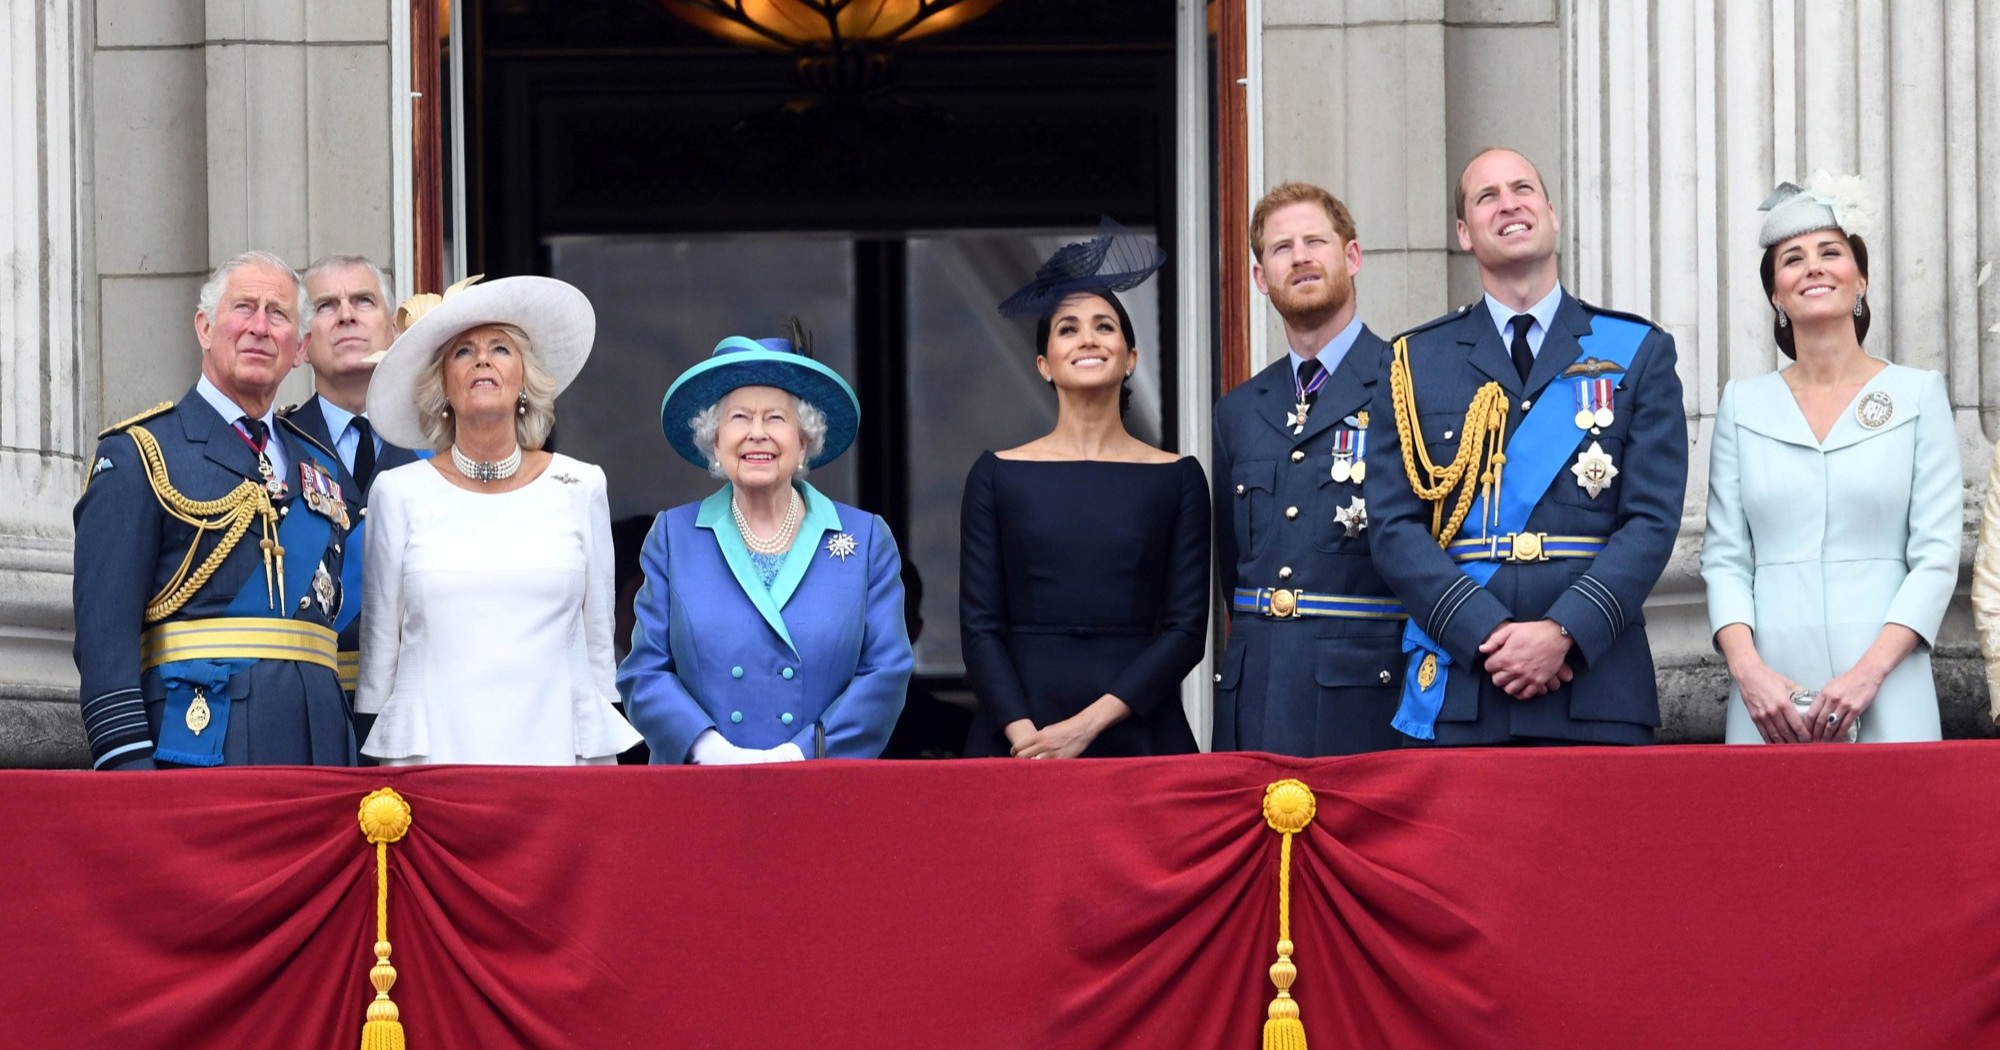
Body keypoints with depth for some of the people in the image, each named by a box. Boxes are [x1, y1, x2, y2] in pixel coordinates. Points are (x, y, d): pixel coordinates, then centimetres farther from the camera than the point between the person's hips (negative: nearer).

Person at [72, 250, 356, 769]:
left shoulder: (322, 468, 20)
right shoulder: (135, 456, 2)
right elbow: (105, 626, -7)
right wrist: (127, 763, -17)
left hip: (316, 746, 5)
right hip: (198, 743, -5)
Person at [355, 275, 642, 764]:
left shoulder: (580, 488, 8)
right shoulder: (399, 493, 6)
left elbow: (598, 641, 12)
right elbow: (379, 644, 11)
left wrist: (602, 762, 10)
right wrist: (380, 758, 10)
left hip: (556, 748, 1)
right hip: (429, 751, -1)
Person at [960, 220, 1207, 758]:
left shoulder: (1177, 477, 6)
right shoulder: (998, 475, 6)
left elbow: (1187, 628, 0)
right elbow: (979, 627, 2)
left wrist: (1087, 724, -11)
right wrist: (1024, 734, -14)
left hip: (1139, 730, 0)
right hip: (1017, 741, 0)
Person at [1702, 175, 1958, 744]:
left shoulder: (1918, 393, 6)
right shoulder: (1743, 403, 11)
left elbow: (1936, 556, 0)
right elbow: (1724, 557, 7)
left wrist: (1869, 671, -12)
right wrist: (1748, 669, -9)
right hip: (1770, 698, 1)